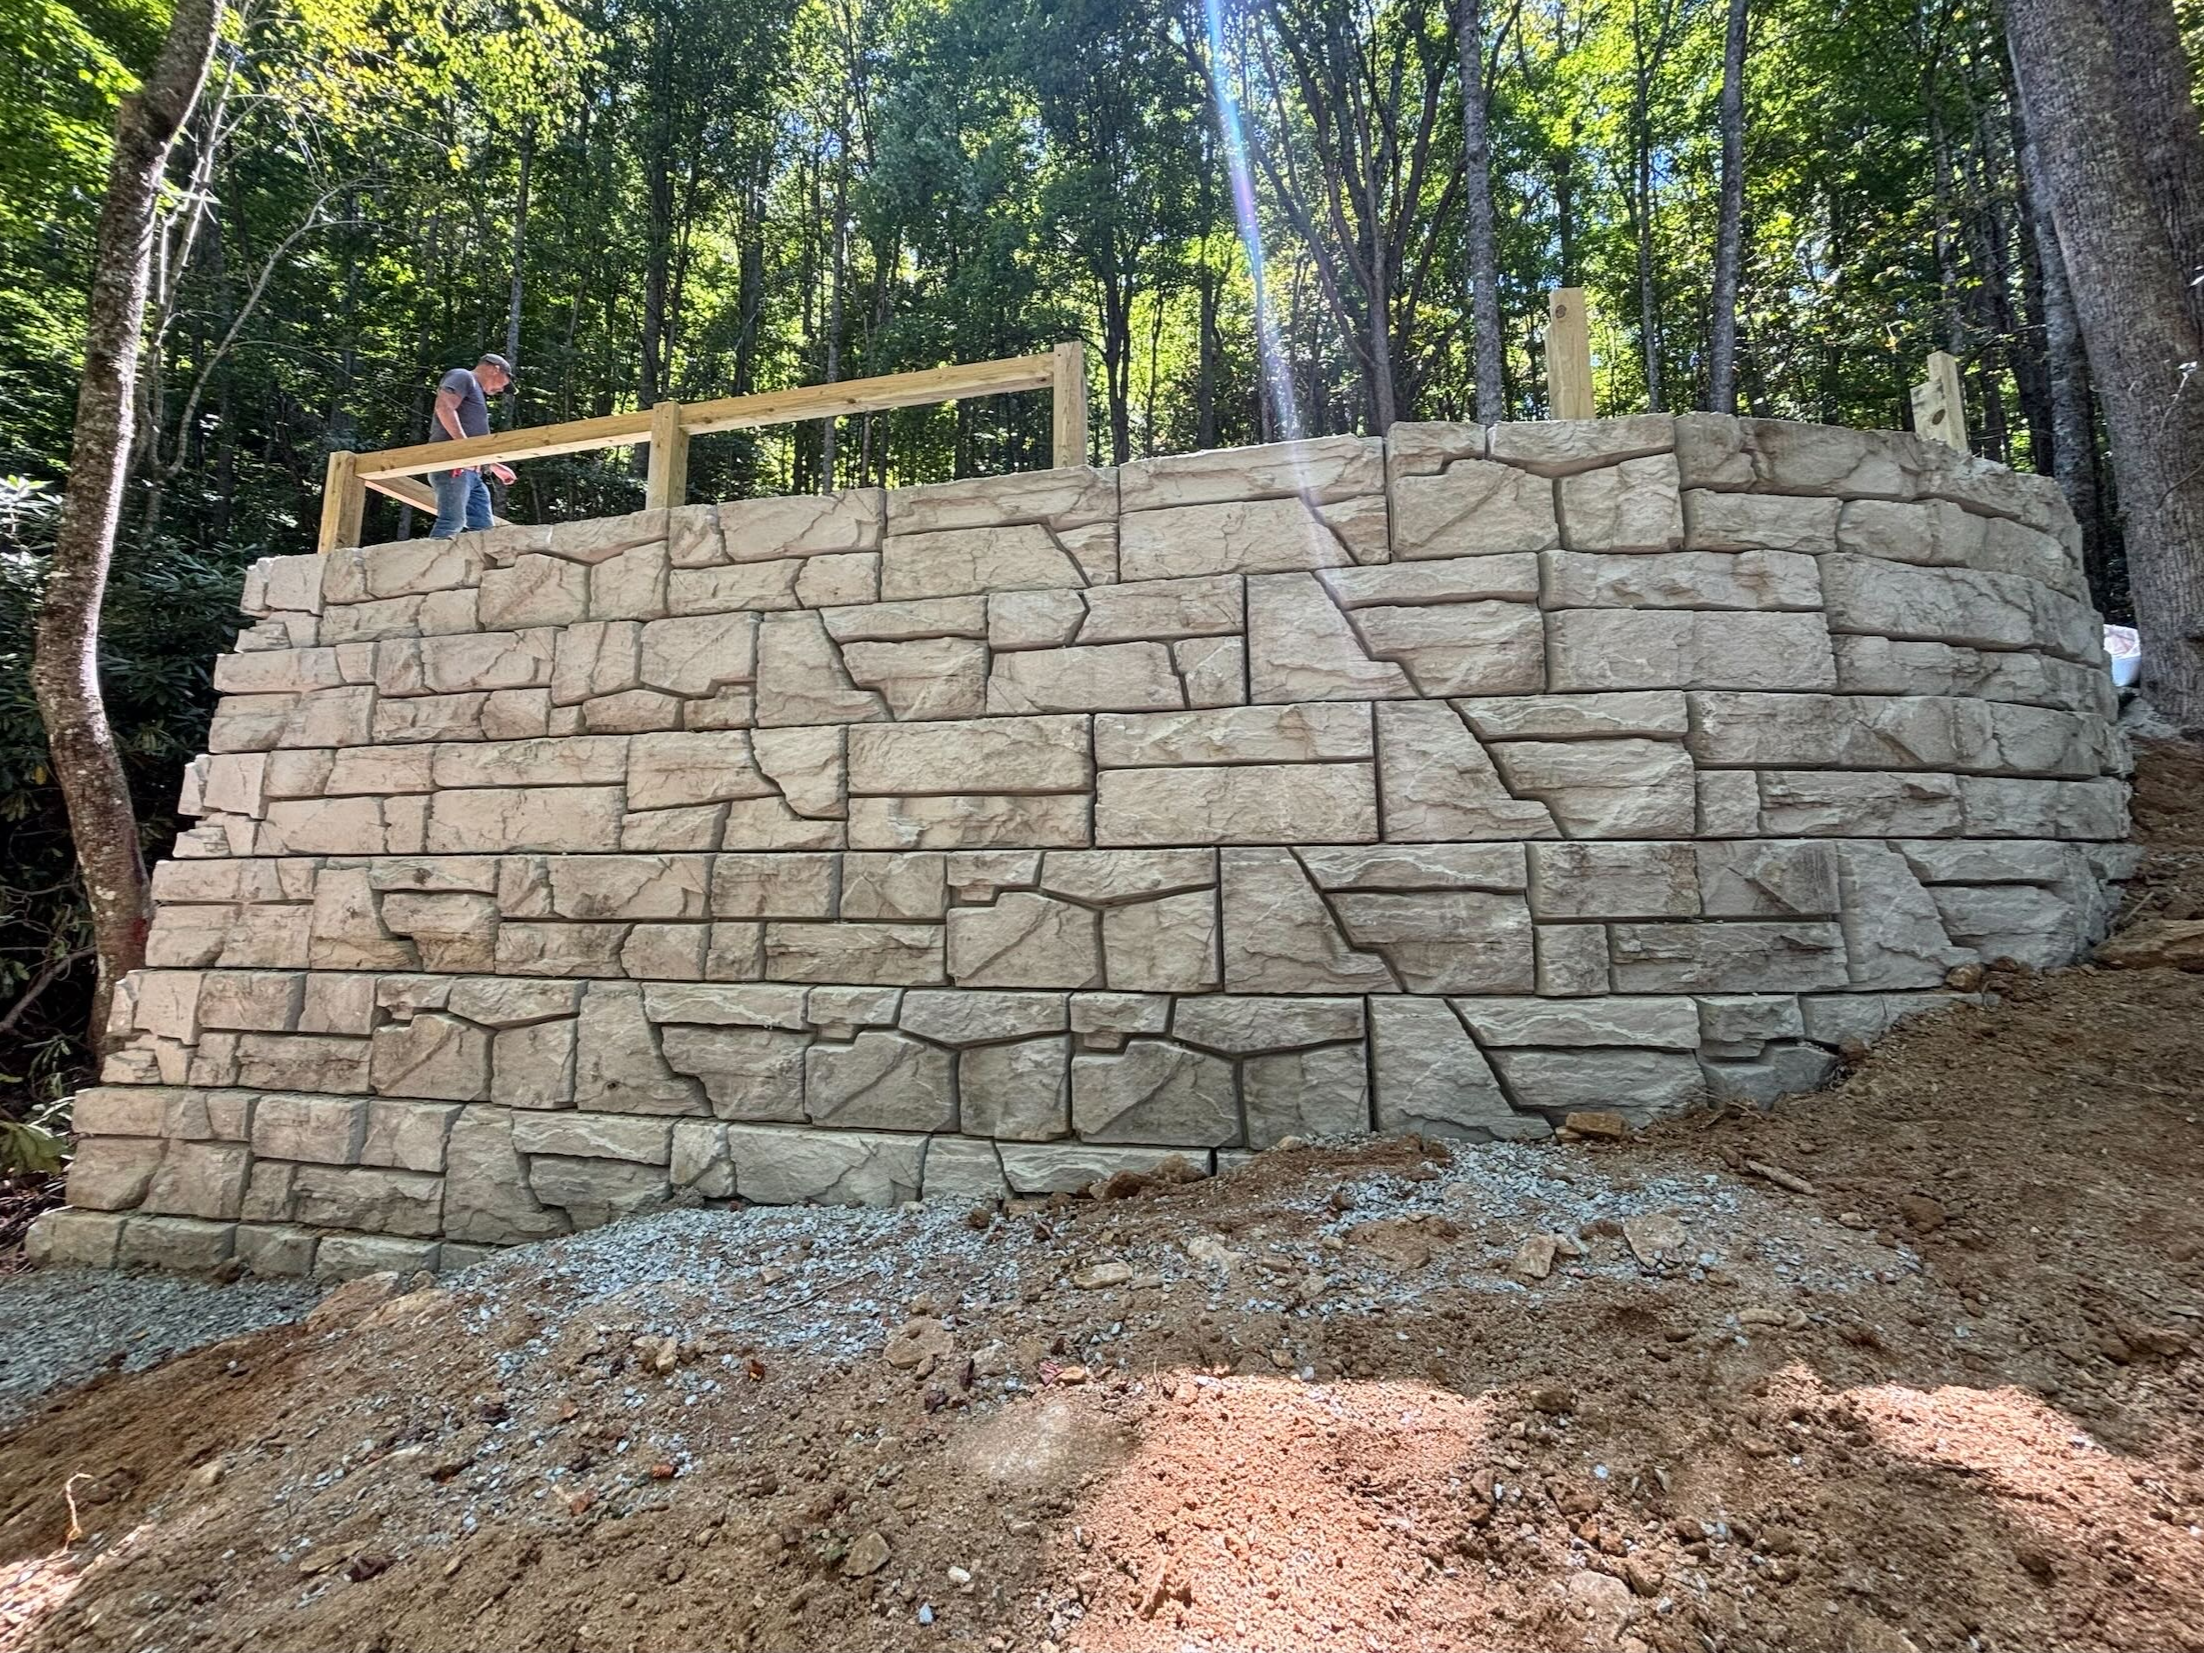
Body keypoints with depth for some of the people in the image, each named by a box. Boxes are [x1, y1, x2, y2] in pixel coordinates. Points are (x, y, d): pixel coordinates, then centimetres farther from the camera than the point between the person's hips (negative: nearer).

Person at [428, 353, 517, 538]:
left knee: (483, 527, 2)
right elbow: (444, 406, -14)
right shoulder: (462, 377, 4)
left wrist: (496, 467, 38)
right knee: (452, 522, -21)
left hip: (471, 470, 10)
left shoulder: (477, 392, 32)